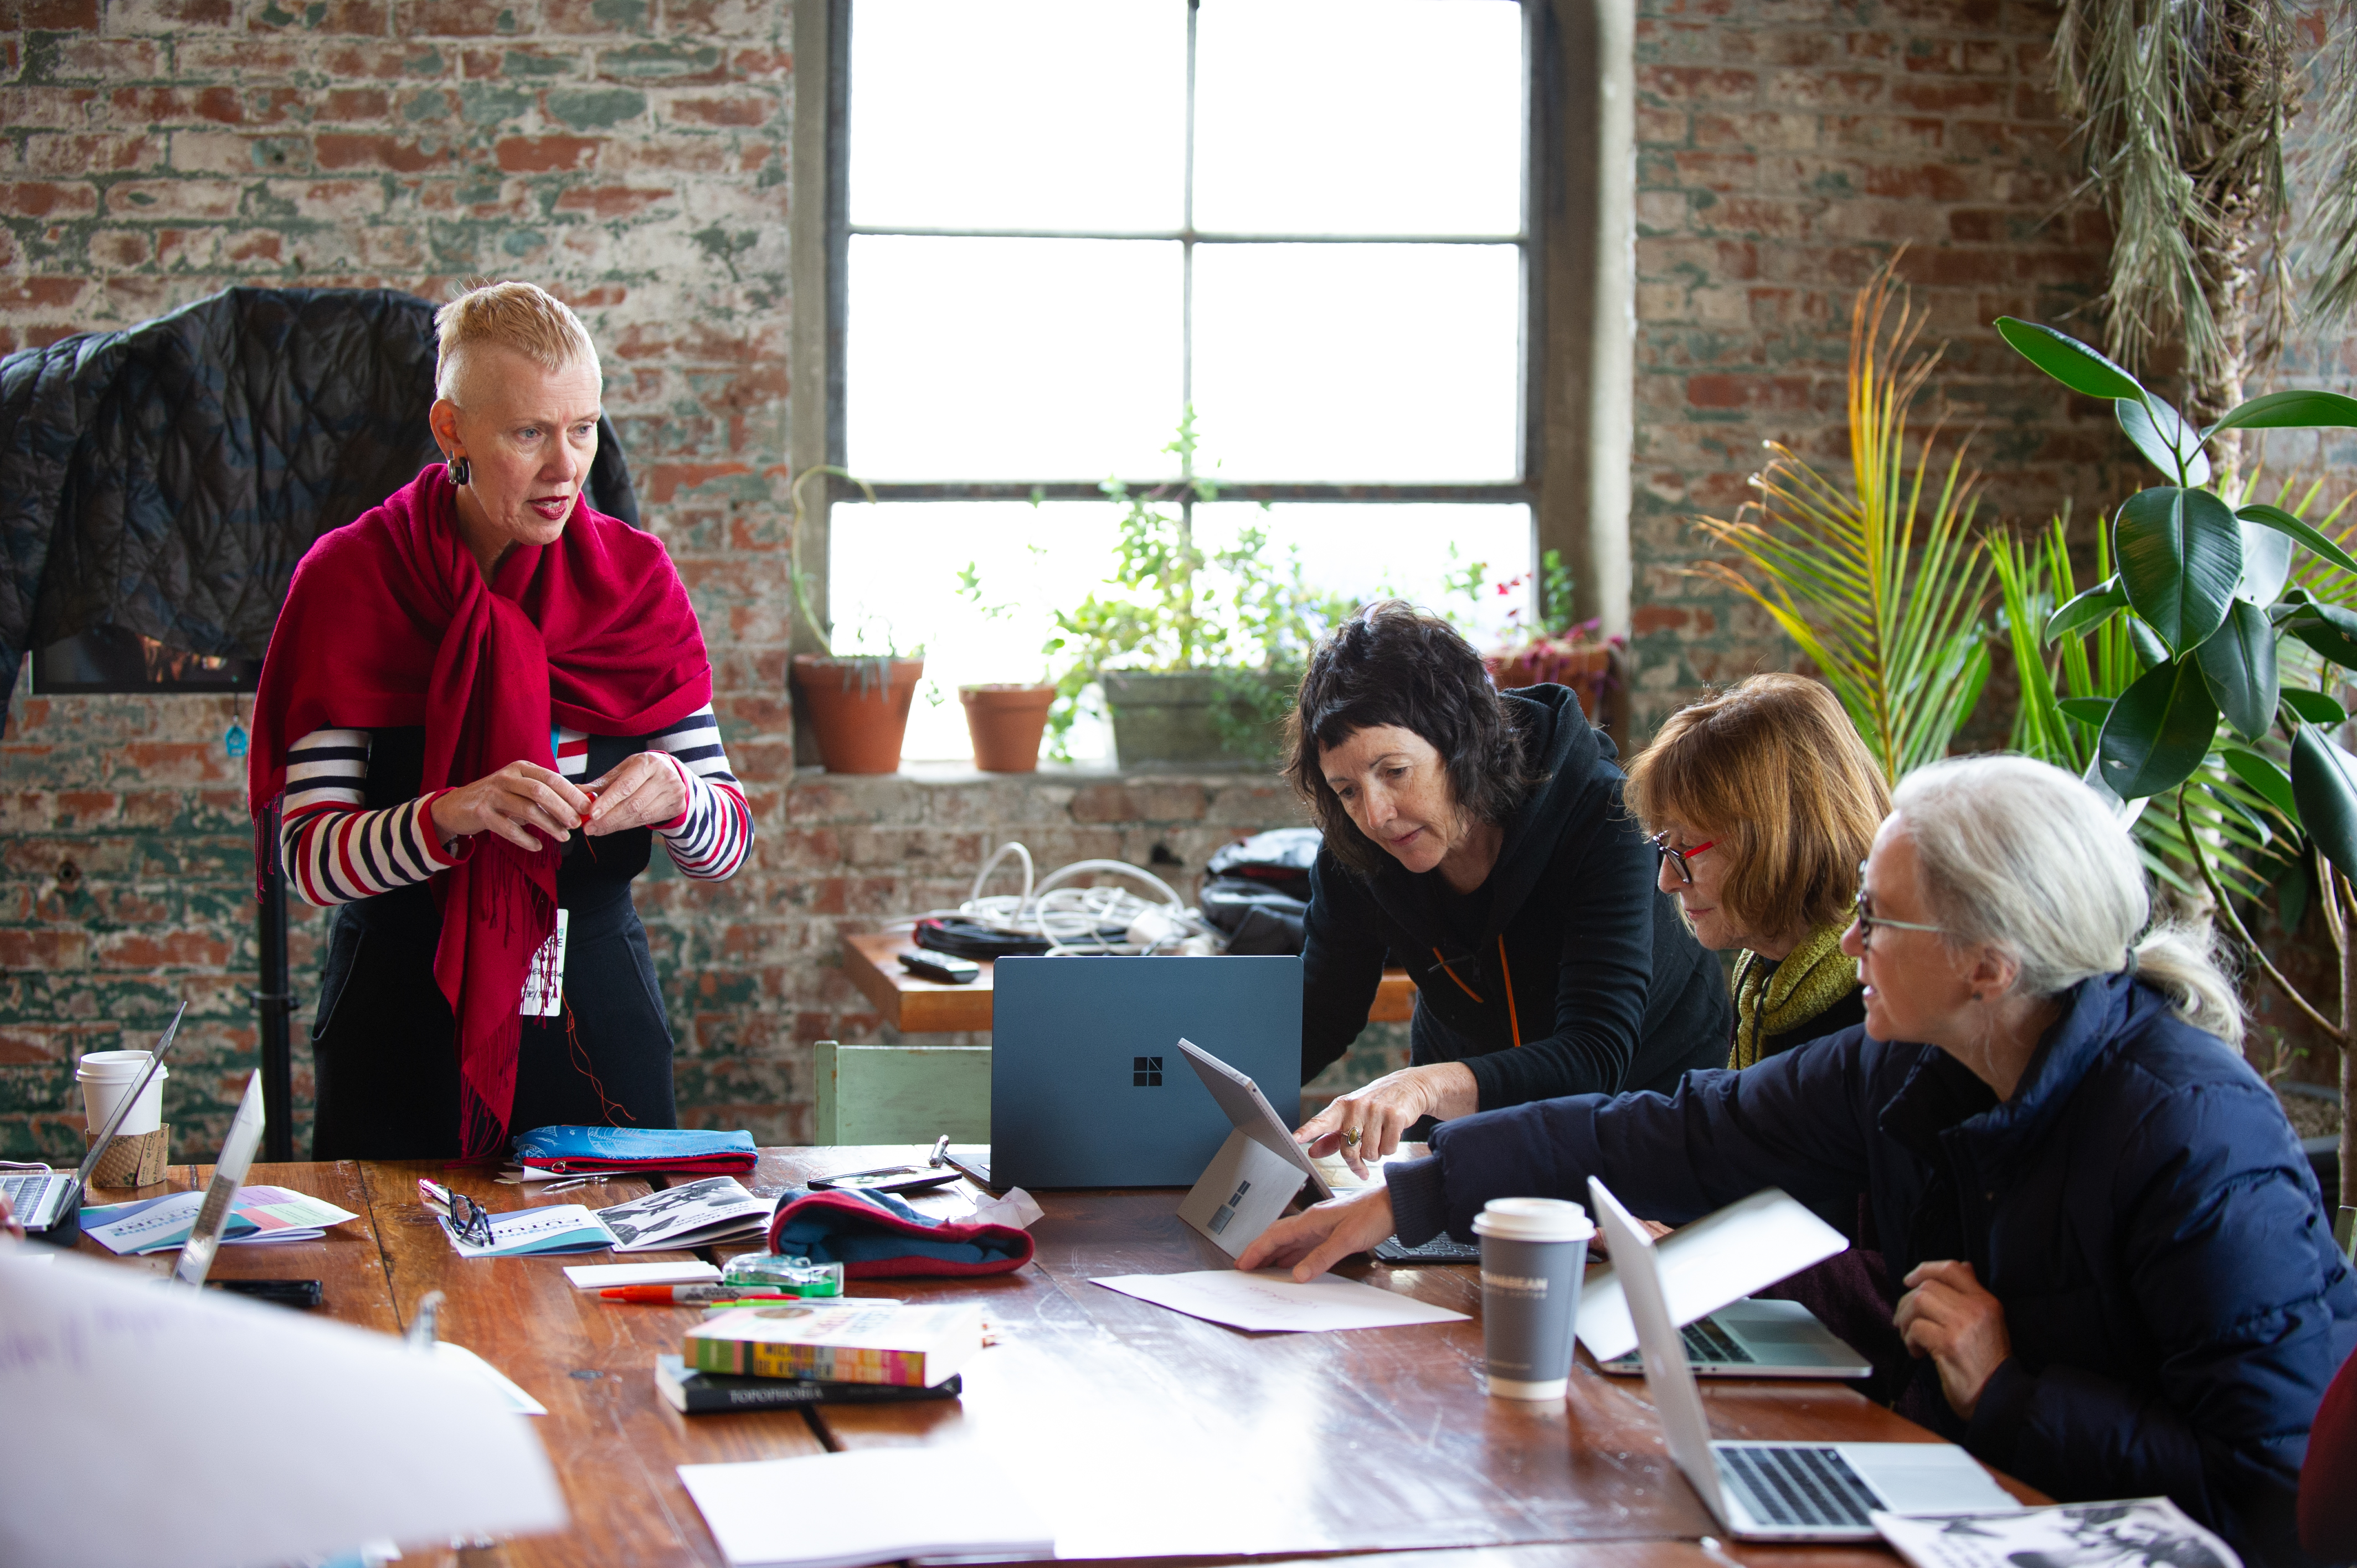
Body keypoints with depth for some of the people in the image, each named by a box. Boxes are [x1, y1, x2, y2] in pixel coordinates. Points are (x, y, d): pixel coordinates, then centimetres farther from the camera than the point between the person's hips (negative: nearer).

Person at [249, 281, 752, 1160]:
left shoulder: (634, 578, 2)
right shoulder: (350, 582, -5)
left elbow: (727, 843, 0)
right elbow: (309, 857, -12)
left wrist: (675, 797, -21)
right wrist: (453, 814, -28)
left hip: (596, 1019, 2)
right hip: (404, 1027, -2)